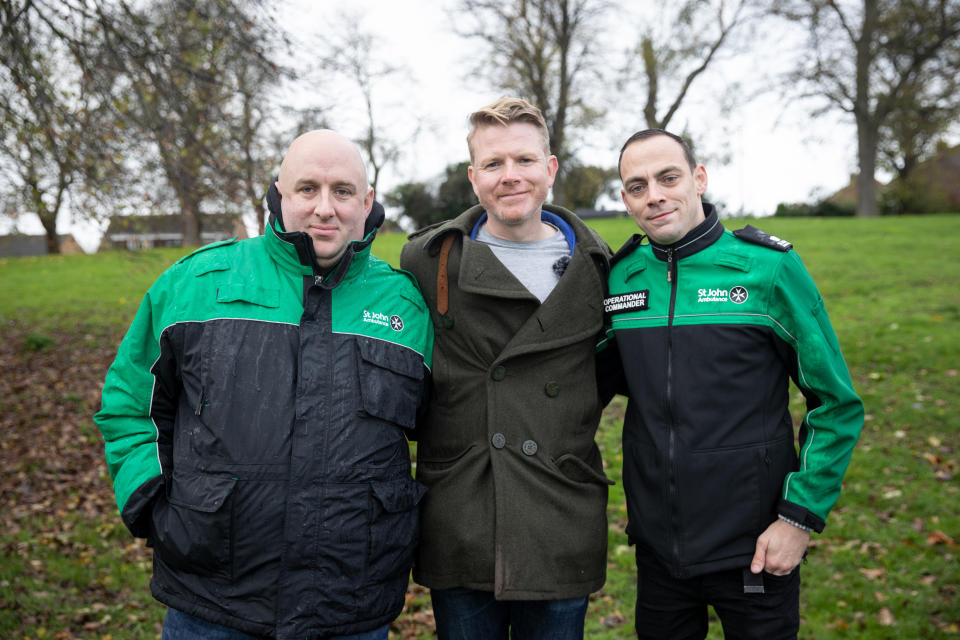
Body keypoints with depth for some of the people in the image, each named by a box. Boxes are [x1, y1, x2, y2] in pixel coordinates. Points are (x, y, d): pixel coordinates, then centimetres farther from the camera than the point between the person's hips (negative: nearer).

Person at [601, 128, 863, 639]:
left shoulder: (768, 267, -11)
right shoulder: (619, 277, -1)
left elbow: (837, 404, -7)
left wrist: (802, 516, -11)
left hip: (753, 546, -3)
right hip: (657, 543, 4)